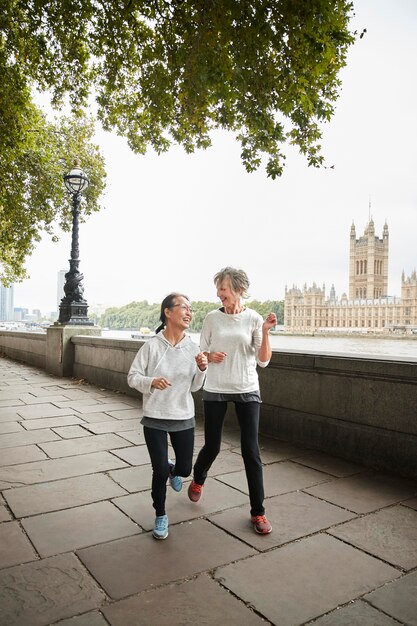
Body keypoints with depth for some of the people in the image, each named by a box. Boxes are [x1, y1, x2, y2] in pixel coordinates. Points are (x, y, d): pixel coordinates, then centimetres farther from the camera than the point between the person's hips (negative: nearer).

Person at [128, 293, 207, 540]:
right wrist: (151, 382, -26)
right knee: (160, 471, 0)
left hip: (184, 418, 3)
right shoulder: (152, 345, -13)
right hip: (155, 418, -3)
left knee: (185, 468, 13)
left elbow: (195, 387, 3)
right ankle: (161, 516, 27)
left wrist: (201, 369, -17)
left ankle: (173, 470, 51)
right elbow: (132, 377, -7)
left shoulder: (193, 347, -4)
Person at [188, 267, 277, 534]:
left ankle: (258, 512, 16)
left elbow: (263, 361, -8)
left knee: (251, 451, 0)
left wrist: (266, 331, -20)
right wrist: (210, 357, -13)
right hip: (215, 390, 1)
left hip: (247, 391, -1)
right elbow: (201, 352, 8)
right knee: (212, 446, 10)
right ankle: (198, 479, 45)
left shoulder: (254, 319, -5)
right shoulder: (212, 318, -1)